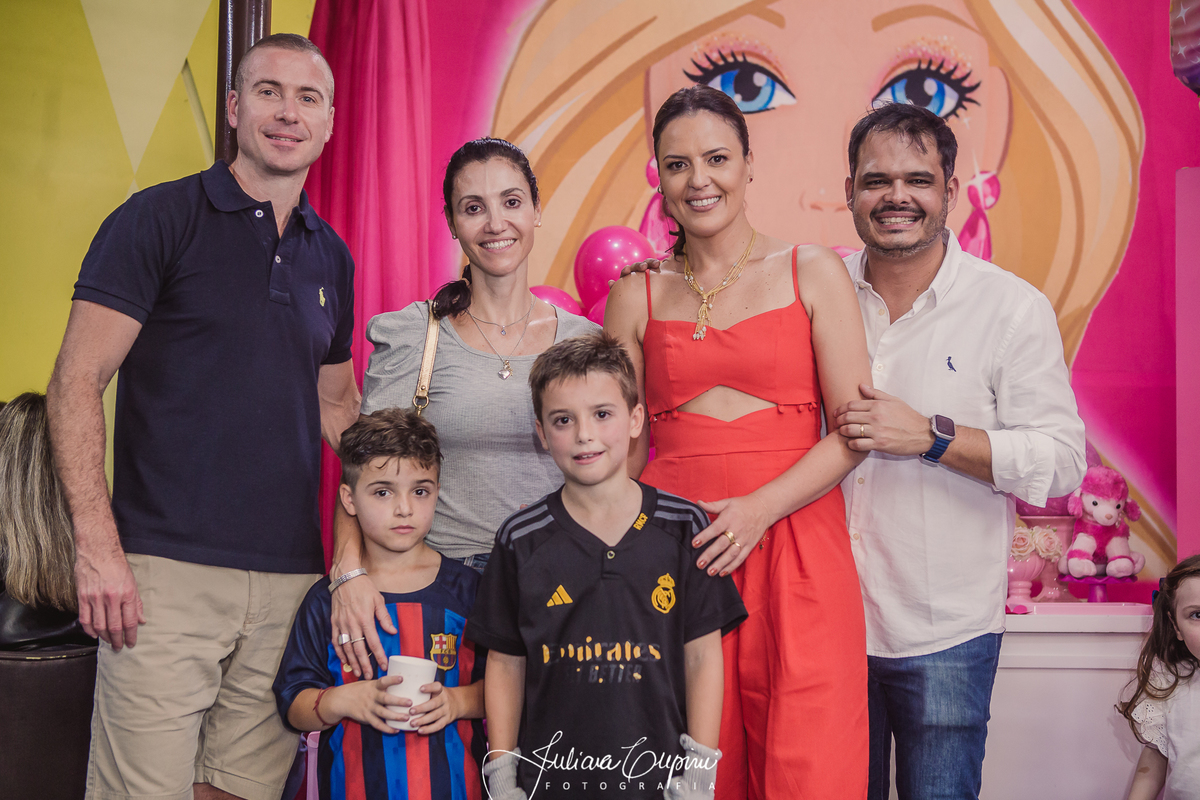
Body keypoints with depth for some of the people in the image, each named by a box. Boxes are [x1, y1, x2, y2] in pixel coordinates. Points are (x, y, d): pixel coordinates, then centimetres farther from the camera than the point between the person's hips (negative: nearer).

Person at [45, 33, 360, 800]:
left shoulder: (331, 256, 14)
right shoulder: (159, 219, -2)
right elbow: (77, 383, -6)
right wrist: (97, 547, -15)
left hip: (291, 577, 5)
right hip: (167, 568, -4)